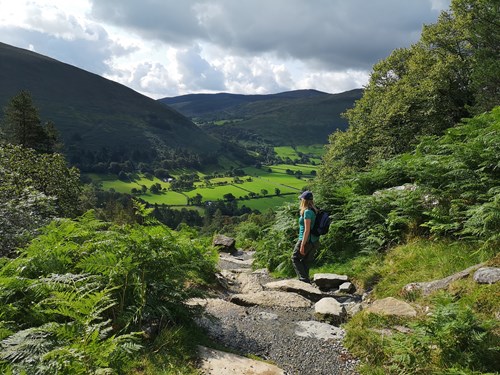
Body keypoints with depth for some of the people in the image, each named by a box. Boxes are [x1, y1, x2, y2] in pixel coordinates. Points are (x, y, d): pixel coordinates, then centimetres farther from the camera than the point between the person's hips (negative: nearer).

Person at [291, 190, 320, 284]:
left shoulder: (307, 212, -19)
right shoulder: (314, 211, 8)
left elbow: (307, 230, -23)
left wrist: (302, 245, -20)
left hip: (306, 241, -8)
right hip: (315, 241, 8)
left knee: (295, 258, 8)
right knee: (306, 262, 17)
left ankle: (304, 279, -2)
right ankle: (306, 281, 22)